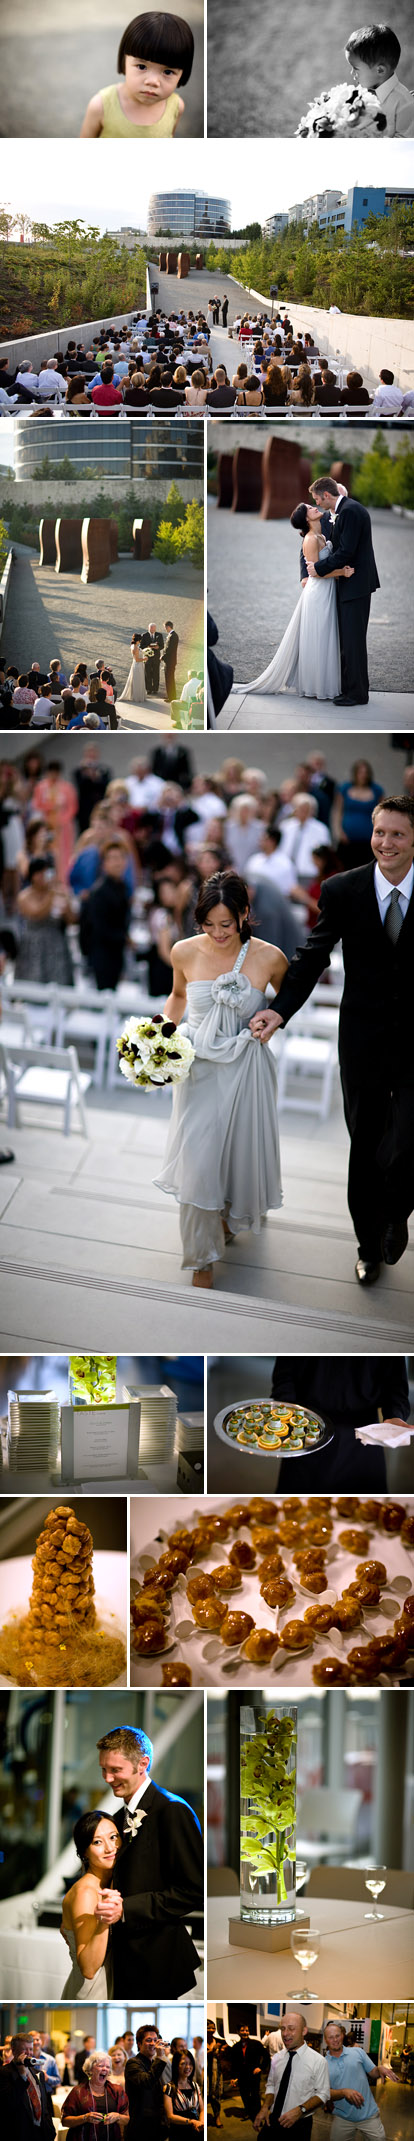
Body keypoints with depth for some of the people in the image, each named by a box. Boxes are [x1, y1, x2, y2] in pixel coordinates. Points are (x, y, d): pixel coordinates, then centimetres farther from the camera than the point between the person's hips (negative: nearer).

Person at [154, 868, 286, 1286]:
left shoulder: (268, 958, -14)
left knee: (240, 1152, 15)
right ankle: (203, 1257, 11)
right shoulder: (185, 952, -9)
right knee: (197, 1159, -4)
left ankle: (229, 1216, 49)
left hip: (245, 1069, 0)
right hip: (197, 1067, 0)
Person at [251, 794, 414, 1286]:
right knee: (364, 1148, 14)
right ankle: (369, 1244, 34)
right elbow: (313, 956, 0)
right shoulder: (343, 890, -5)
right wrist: (281, 1010, -11)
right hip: (363, 1042, 2)